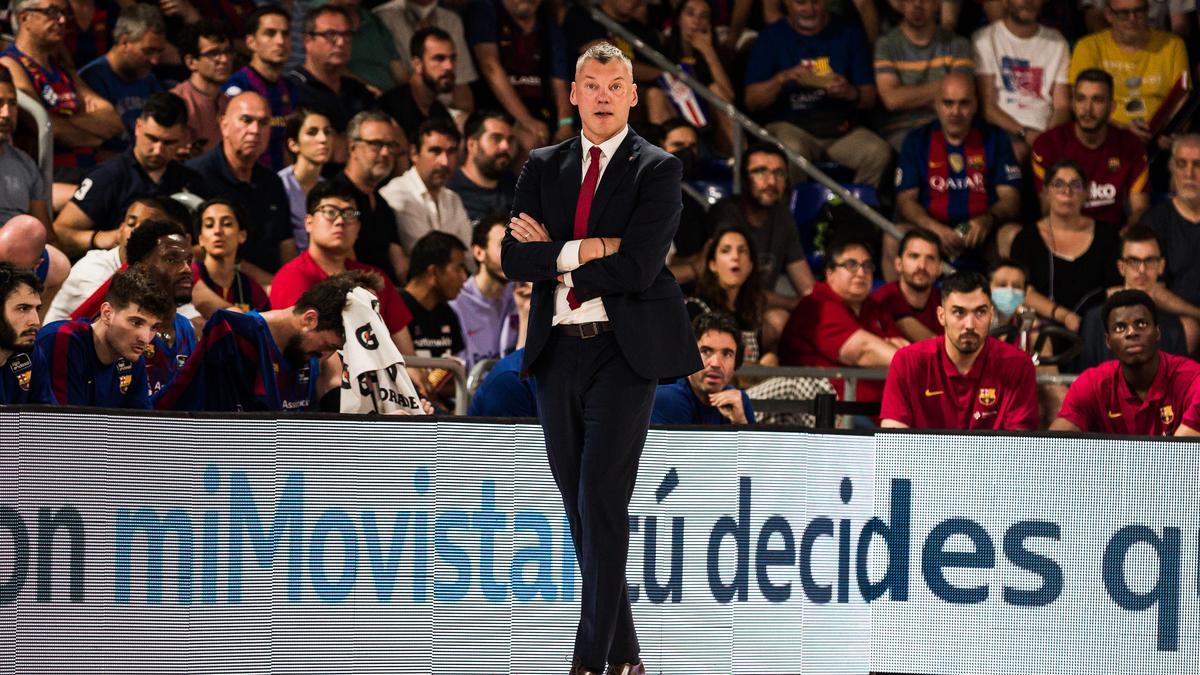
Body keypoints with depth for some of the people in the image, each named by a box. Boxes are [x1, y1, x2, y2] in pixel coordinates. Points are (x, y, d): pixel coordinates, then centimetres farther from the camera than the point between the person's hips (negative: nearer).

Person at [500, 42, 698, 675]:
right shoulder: (543, 166, 12)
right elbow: (513, 256, 1)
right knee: (579, 506, 8)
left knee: (603, 503, -13)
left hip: (624, 352, -5)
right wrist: (582, 251, -13)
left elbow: (636, 268, -14)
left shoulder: (657, 170, -2)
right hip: (556, 351, 5)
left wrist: (551, 255, -7)